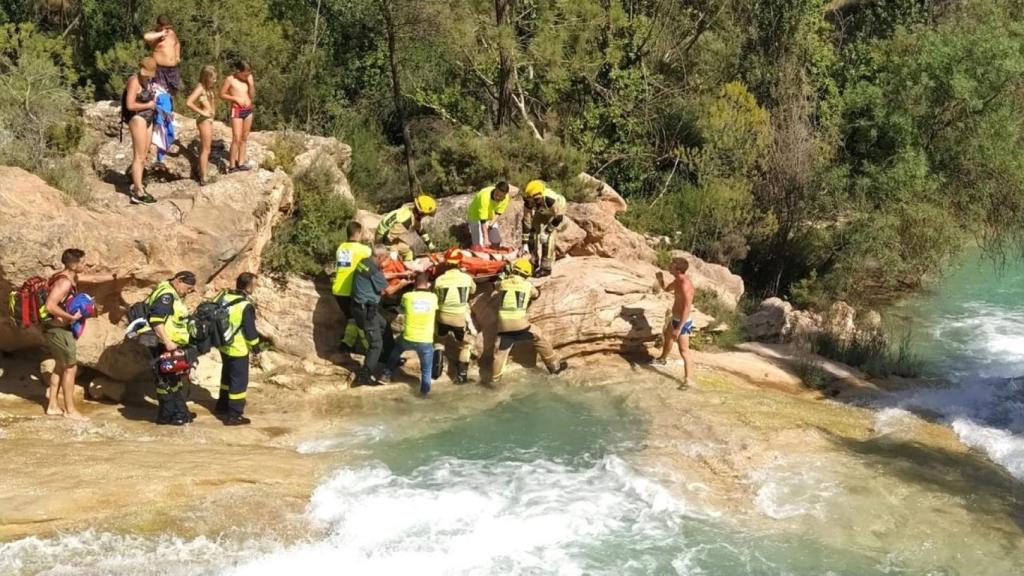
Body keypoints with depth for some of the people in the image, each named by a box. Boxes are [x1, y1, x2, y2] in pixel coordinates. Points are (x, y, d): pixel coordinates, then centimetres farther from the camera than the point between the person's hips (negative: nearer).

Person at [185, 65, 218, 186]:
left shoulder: (208, 88, 11)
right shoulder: (200, 87, -15)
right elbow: (188, 103, -26)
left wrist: (213, 111, 7)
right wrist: (201, 112, -20)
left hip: (209, 119, 9)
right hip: (204, 120, -9)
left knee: (205, 149, 16)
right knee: (205, 149, -8)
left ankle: (202, 174, 26)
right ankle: (203, 178, -7)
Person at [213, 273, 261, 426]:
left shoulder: (223, 296, -1)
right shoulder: (246, 305, -23)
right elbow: (250, 330, -19)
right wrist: (256, 349, -5)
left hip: (224, 346, 8)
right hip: (238, 349, -8)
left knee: (227, 375, 26)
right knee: (239, 381, 1)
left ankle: (223, 405, 41)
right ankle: (234, 416, 5)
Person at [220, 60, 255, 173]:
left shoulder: (248, 80, 8)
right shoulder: (230, 80, -7)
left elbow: (252, 96, 8)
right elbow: (222, 95, -4)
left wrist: (251, 84, -4)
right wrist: (235, 98, -14)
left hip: (248, 110, 6)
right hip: (237, 110, -6)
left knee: (244, 138, 10)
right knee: (237, 139, -9)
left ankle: (240, 163, 19)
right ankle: (232, 166, -4)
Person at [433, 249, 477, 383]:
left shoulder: (439, 280, -8)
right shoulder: (467, 278, -9)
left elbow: (434, 298, 2)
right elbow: (473, 290, 12)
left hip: (443, 317, 1)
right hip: (461, 318, -1)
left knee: (440, 341, 30)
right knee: (466, 345, 20)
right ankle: (461, 374, 15)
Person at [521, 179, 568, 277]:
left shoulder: (551, 199, -43)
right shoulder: (528, 203, -28)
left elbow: (558, 218, -29)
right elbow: (526, 222, -22)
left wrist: (547, 231, -29)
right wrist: (525, 243, -22)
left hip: (557, 212, -5)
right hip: (542, 213, 5)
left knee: (548, 238, -21)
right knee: (534, 235, -6)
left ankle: (546, 267, -13)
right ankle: (535, 264, 11)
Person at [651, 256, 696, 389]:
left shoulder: (685, 285, -31)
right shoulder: (677, 281, 0)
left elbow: (687, 309, -33)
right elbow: (666, 289, 21)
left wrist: (679, 328, -33)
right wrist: (660, 279, -2)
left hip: (683, 322, -11)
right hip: (675, 319, 11)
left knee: (684, 350, -9)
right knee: (667, 335, 33)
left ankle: (688, 380, -7)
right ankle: (663, 359, 58)